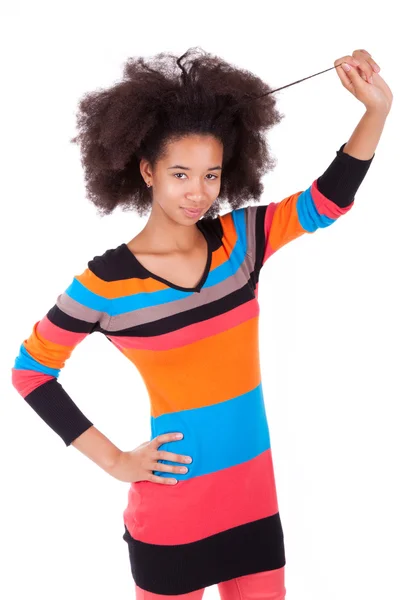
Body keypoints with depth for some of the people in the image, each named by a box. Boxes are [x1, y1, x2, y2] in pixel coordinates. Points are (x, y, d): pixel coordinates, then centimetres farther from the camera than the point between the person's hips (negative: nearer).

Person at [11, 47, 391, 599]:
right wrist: (113, 460, -6)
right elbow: (30, 371, -4)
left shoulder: (241, 239, -2)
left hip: (254, 493, 4)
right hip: (171, 506, -4)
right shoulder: (107, 282, -12)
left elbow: (328, 199, -2)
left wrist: (377, 109, -16)